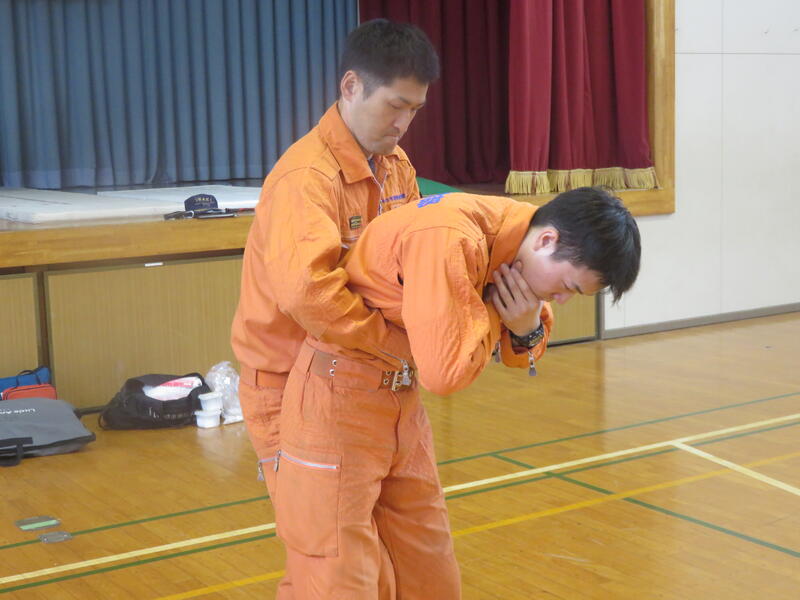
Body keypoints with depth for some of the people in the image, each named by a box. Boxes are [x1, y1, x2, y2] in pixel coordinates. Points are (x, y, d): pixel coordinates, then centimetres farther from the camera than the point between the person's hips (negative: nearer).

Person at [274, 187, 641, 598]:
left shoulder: (516, 233, -2)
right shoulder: (448, 239, -29)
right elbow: (445, 371, -31)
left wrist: (528, 329, -12)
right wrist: (494, 308, -17)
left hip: (404, 402, 9)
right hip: (337, 404, -8)